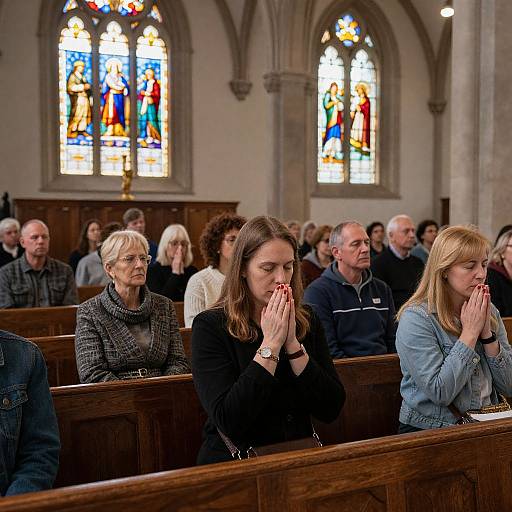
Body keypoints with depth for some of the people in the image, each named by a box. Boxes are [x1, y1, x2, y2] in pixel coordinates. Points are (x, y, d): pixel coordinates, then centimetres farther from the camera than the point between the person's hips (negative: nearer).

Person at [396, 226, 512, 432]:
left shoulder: (490, 312, 7)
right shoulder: (416, 318, -12)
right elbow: (439, 392, -17)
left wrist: (487, 333, -9)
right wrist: (470, 332, -15)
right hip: (427, 430, -5)